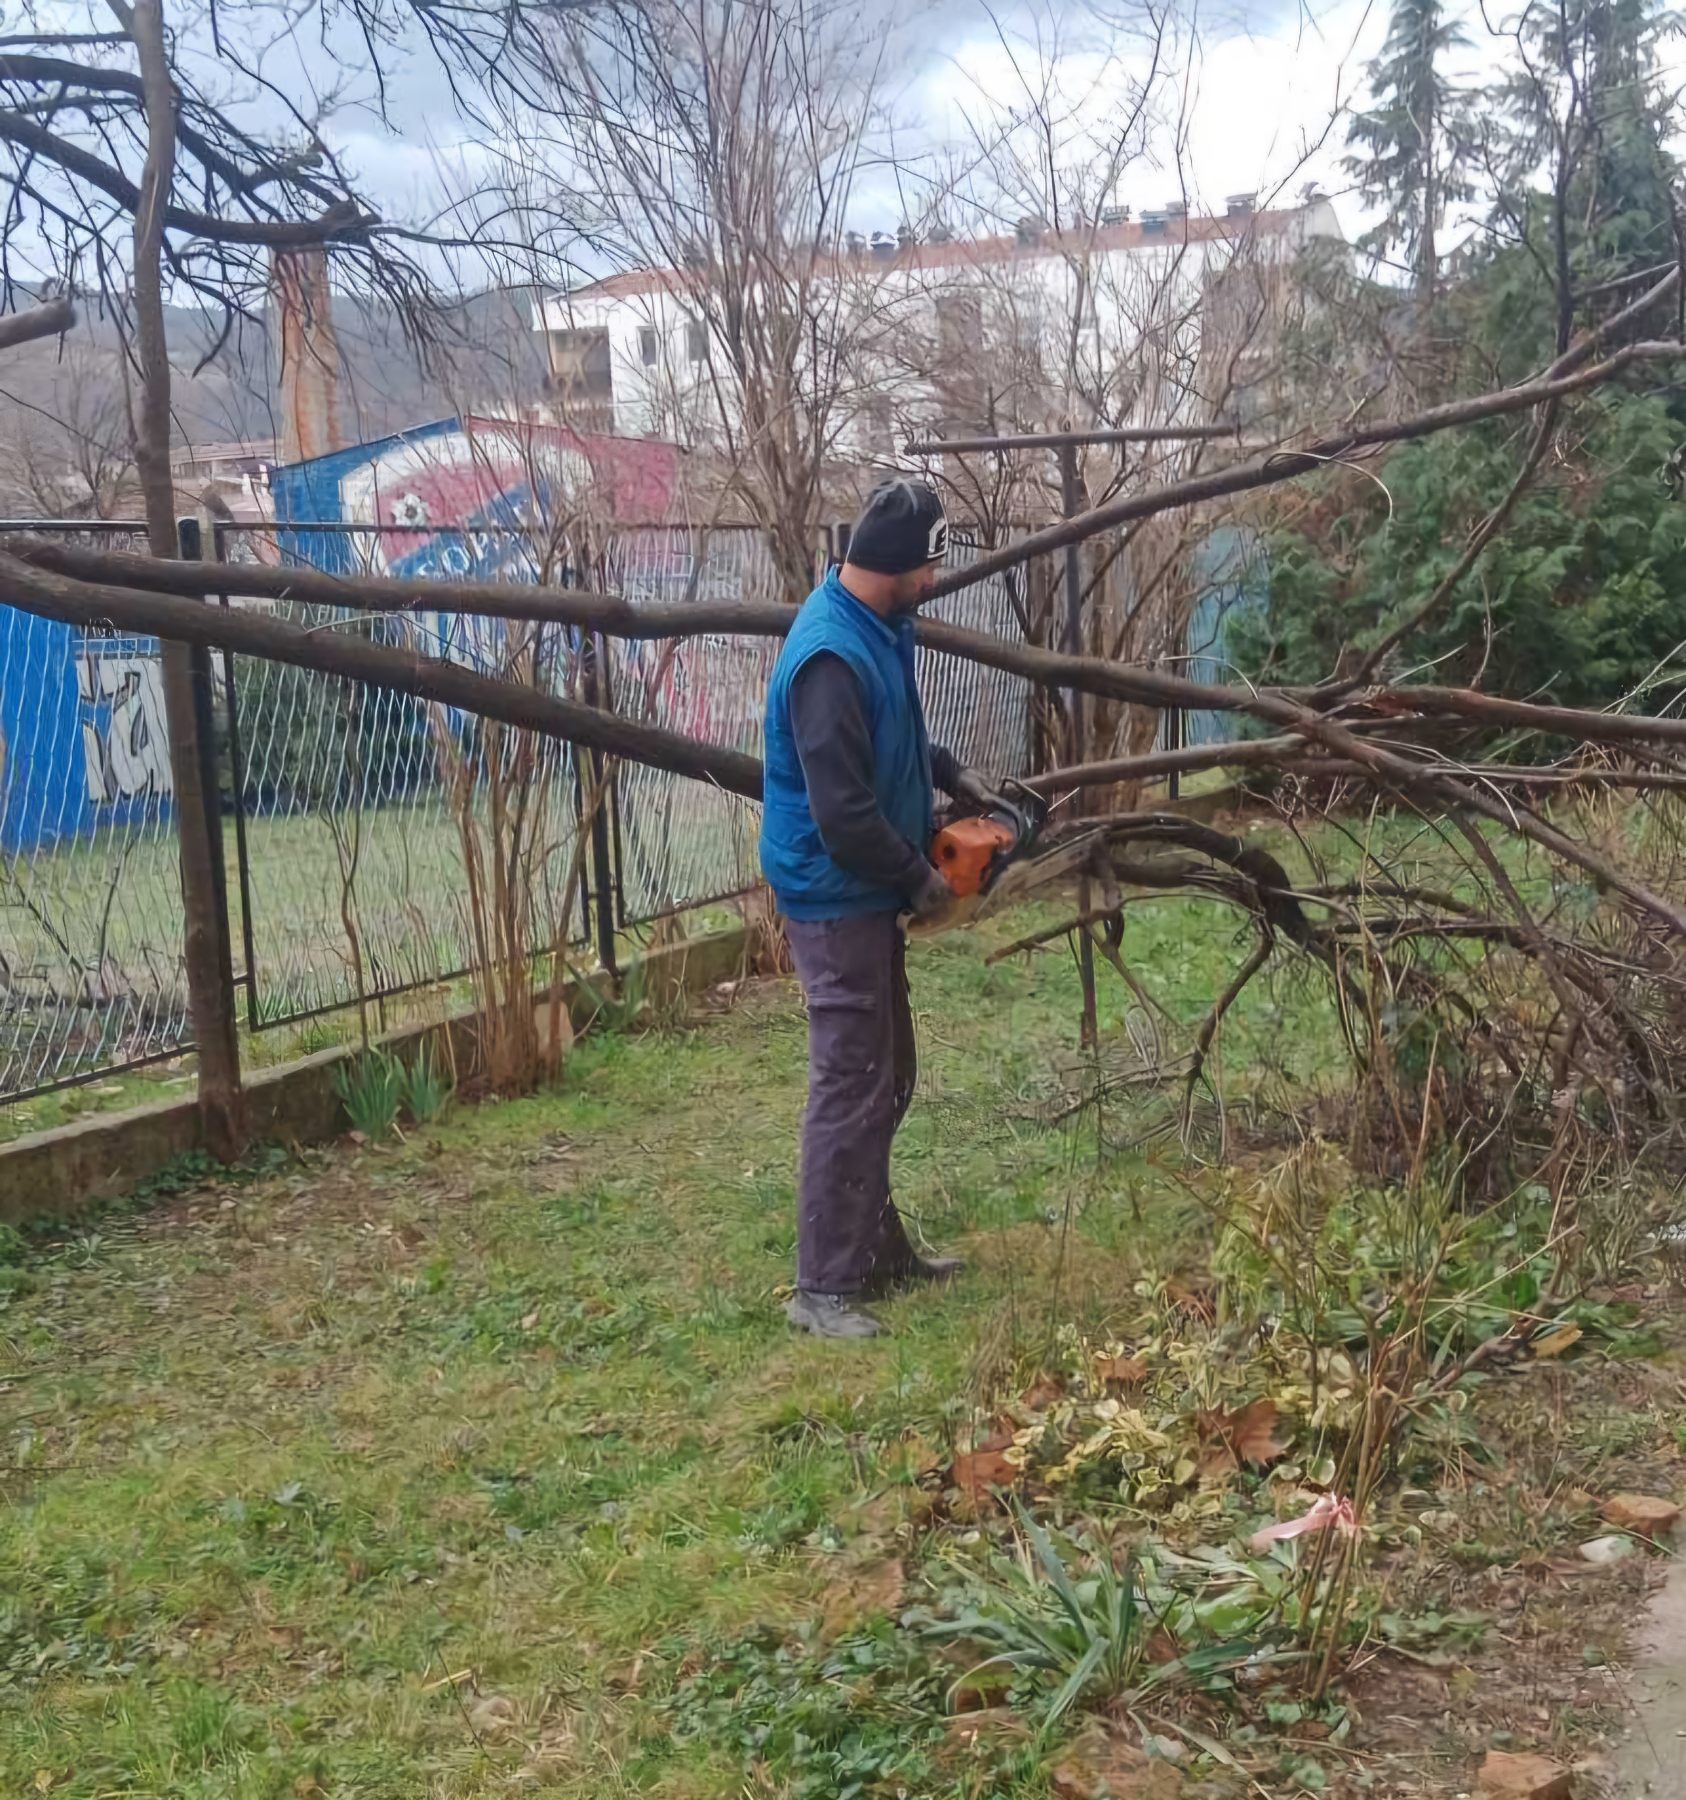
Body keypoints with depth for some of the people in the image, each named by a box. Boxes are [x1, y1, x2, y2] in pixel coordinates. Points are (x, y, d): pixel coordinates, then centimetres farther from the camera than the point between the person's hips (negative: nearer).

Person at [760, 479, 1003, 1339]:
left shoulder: (880, 626, 5)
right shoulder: (832, 658, -27)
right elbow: (844, 815, -27)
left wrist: (950, 773, 11)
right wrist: (920, 877, -13)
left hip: (868, 896, 10)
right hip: (837, 902, -10)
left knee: (887, 1079, 18)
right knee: (852, 1090, -4)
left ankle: (879, 1249, 31)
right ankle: (821, 1288, 5)